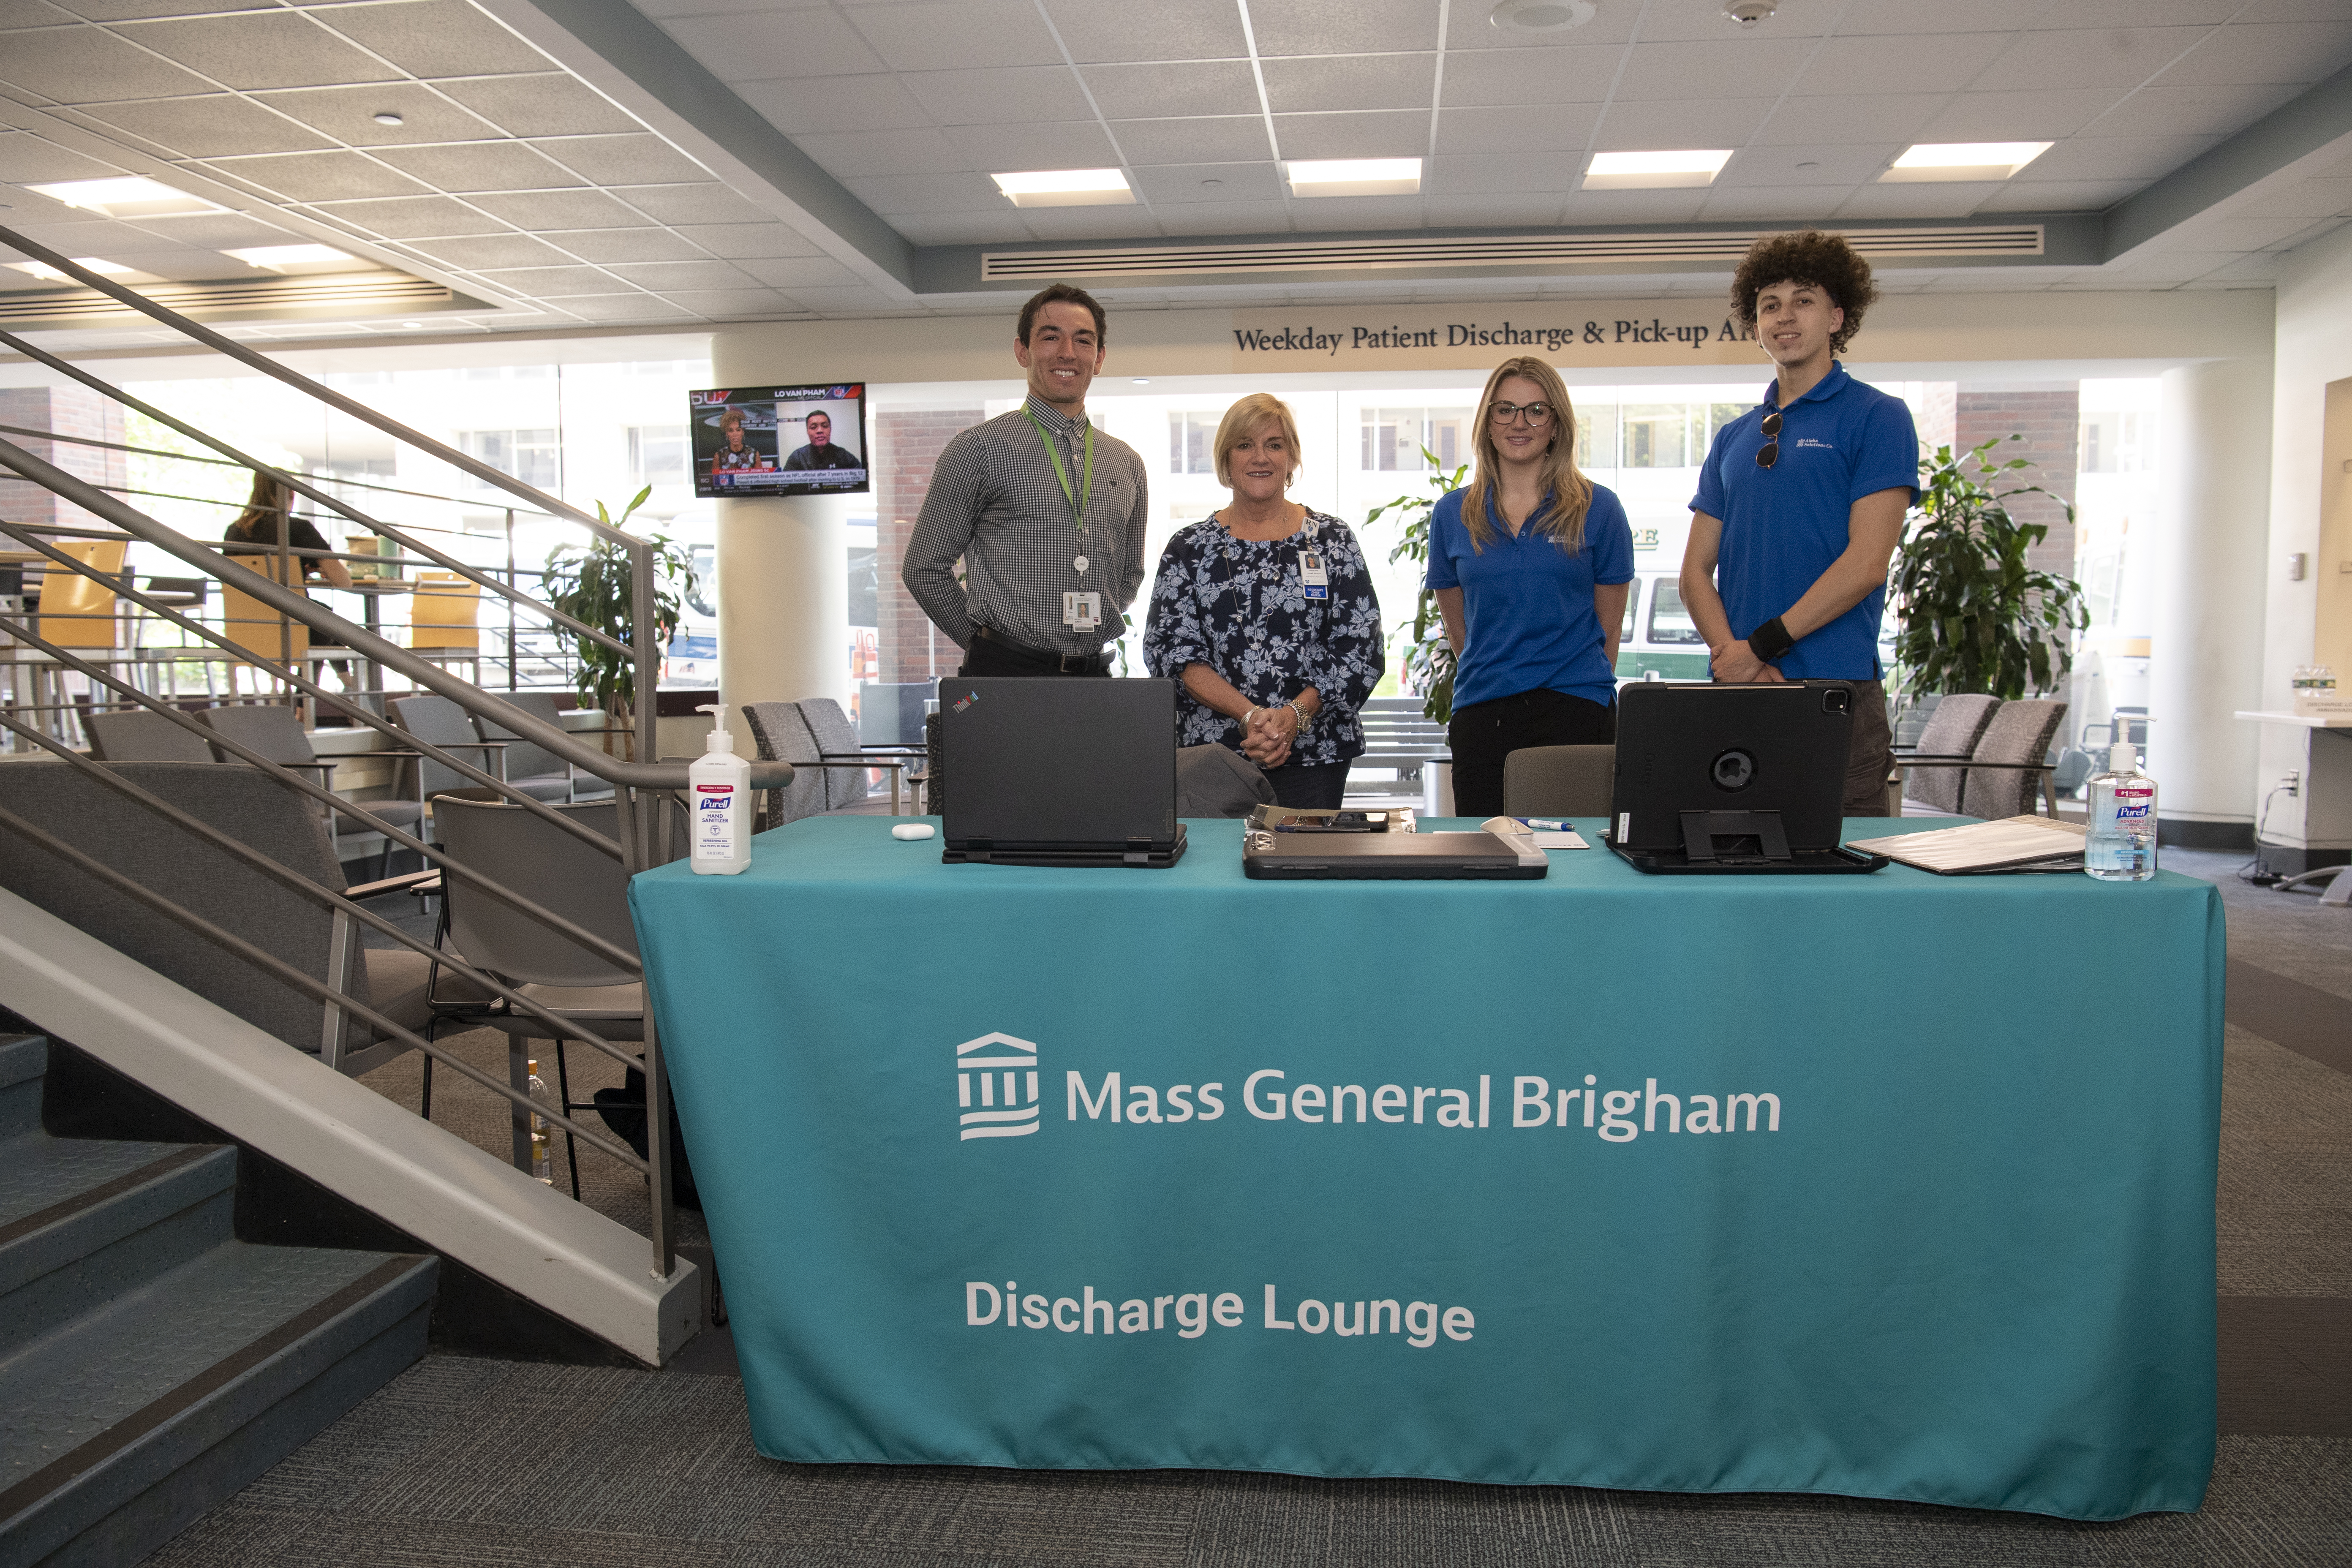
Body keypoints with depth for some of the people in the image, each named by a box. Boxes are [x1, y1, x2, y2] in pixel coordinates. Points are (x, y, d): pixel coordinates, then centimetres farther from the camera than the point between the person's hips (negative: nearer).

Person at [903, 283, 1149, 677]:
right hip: (1005, 674, -4)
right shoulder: (979, 448, -2)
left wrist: (1088, 632, 11)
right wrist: (985, 642, 0)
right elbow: (924, 569, 0)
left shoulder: (1127, 463, 13)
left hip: (1094, 674, 4)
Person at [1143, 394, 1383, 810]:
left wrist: (1295, 714, -13)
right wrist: (1249, 715, -15)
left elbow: (1362, 647, 1)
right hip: (1210, 753, 0)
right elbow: (1169, 648, -2)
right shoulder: (1189, 549, 7)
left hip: (1313, 754, 0)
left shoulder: (1332, 541, 6)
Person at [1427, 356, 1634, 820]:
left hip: (1576, 710, -2)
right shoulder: (1451, 514, 8)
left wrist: (1582, 684, 9)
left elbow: (1608, 625, 8)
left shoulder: (1598, 508, 3)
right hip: (1481, 712, 2)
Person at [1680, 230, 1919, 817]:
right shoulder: (1734, 438, 17)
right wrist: (1733, 655, -7)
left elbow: (1867, 562, -9)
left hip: (1836, 688, -4)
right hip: (1738, 689, 5)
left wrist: (1763, 644, -12)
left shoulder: (1876, 417, 2)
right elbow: (1696, 571, 10)